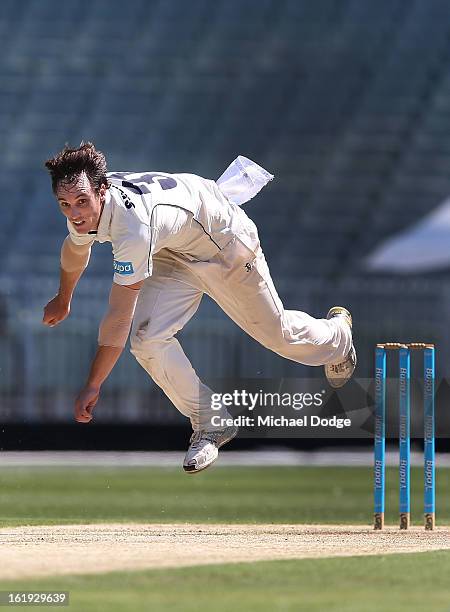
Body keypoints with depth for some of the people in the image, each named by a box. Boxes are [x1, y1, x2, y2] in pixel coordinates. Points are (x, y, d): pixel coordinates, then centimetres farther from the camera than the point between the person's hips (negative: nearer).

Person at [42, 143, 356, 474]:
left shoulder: (133, 228, -45)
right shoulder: (84, 206, -21)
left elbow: (119, 318, -41)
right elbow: (76, 250, 7)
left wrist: (93, 385, -35)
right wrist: (63, 301, 24)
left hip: (223, 244, -6)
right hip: (175, 254, 6)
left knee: (276, 331, 14)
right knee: (148, 340, -14)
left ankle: (337, 334, 50)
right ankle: (210, 423, 5)